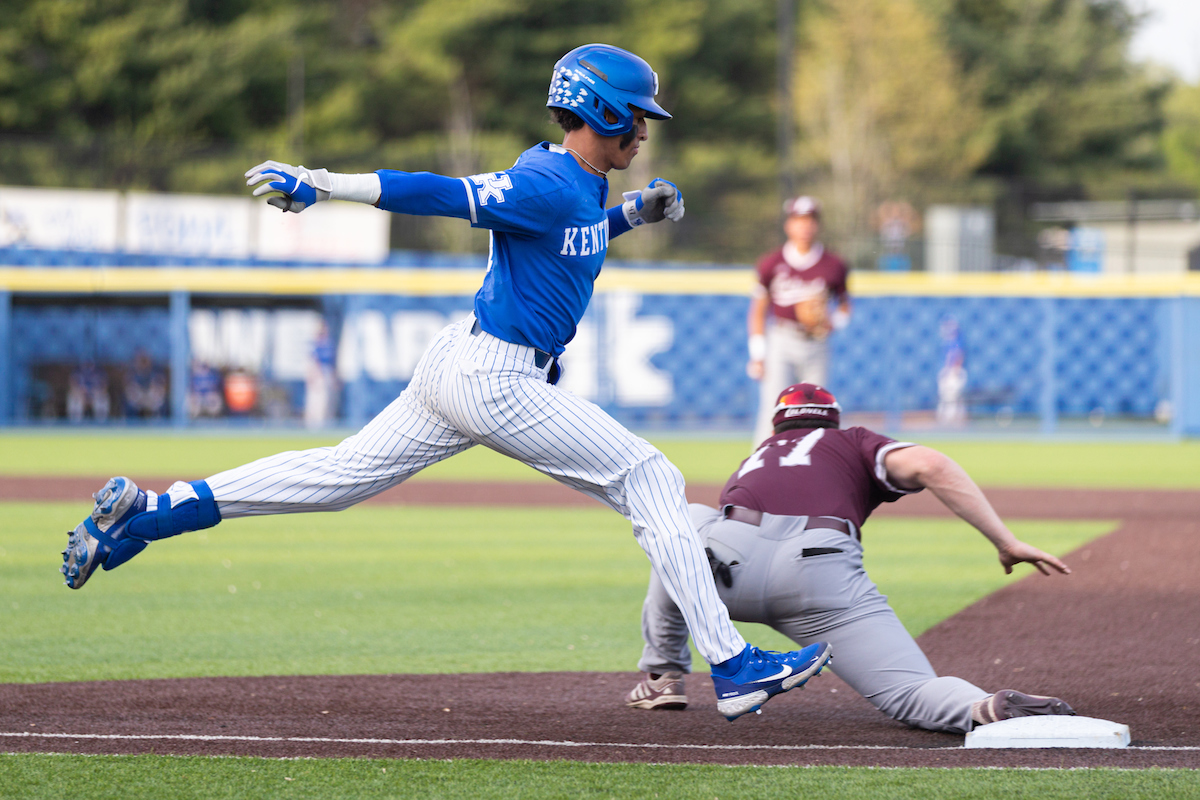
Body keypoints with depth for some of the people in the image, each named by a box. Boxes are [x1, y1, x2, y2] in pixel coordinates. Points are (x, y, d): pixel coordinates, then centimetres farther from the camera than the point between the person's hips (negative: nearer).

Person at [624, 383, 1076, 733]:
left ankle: (662, 676, 34)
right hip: (823, 573, -3)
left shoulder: (756, 459, 40)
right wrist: (1007, 543, 5)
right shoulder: (855, 443, 29)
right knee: (911, 693, -2)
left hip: (728, 563, 3)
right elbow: (929, 466, 8)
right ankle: (990, 709, -36)